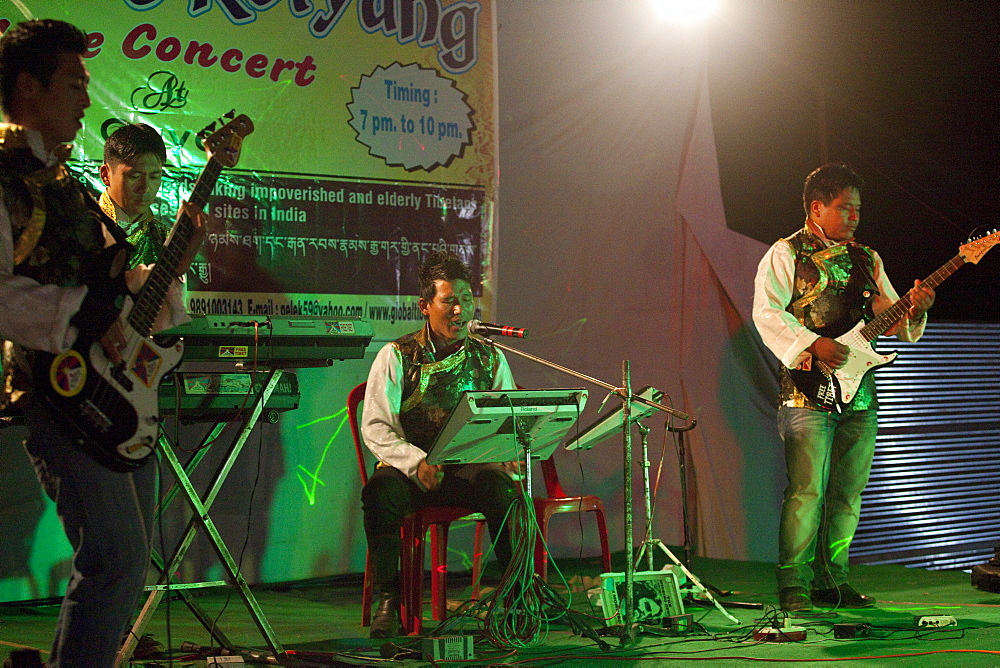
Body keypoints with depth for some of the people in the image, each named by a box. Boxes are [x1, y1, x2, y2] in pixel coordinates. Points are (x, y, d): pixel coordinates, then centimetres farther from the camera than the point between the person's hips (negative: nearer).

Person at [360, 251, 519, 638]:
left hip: (470, 470, 1)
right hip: (410, 471, -1)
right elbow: (375, 427, -5)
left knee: (501, 486, -33)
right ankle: (387, 601, -24)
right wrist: (416, 462, -23)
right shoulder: (397, 356, 4)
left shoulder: (490, 359, 13)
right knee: (381, 489, -35)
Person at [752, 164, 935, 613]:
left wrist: (915, 308, -7)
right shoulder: (786, 255, 1)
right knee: (807, 492, -11)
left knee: (847, 495, 7)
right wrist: (813, 344, -22)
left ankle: (831, 582, 15)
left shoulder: (866, 260, 18)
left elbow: (893, 321, 15)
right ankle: (793, 587, -6)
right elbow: (766, 312, -11)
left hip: (859, 395, 6)